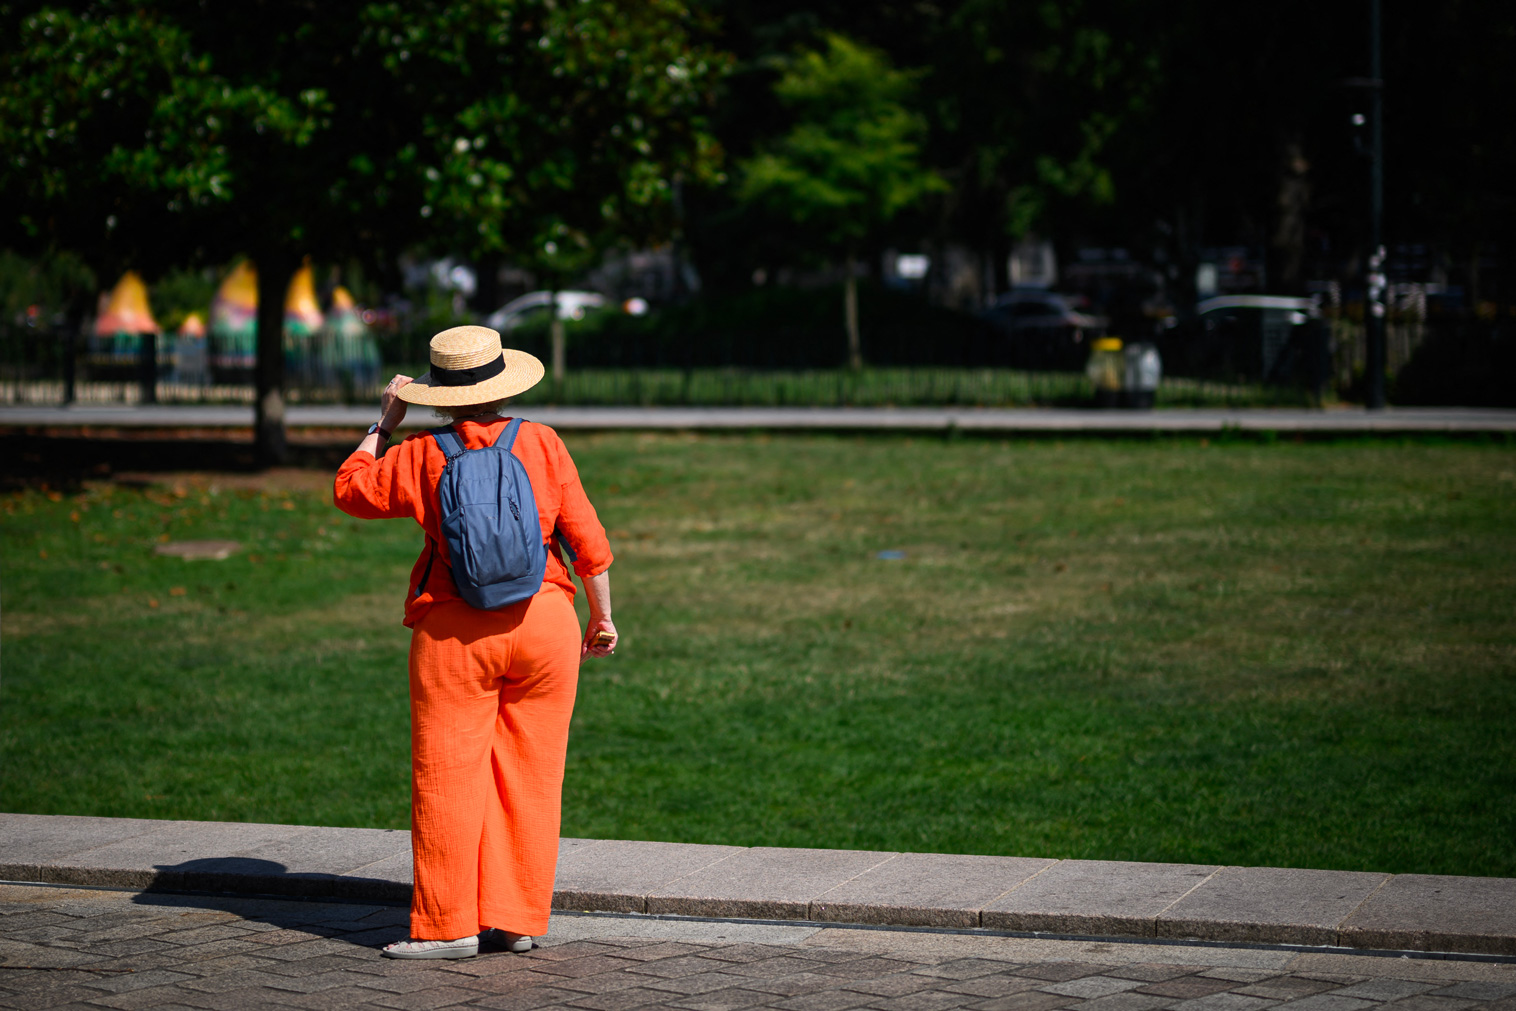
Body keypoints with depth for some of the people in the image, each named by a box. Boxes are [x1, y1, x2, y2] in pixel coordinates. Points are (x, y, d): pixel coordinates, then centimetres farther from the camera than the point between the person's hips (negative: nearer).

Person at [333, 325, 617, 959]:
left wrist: (384, 424, 21)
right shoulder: (542, 444, 0)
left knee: (448, 780, 2)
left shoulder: (420, 457, -3)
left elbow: (351, 491, 12)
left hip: (455, 633, -2)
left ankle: (449, 925, 2)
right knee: (530, 779, 7)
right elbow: (586, 539, 1)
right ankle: (519, 920, 9)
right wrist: (602, 618, 13)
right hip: (544, 624, 2)